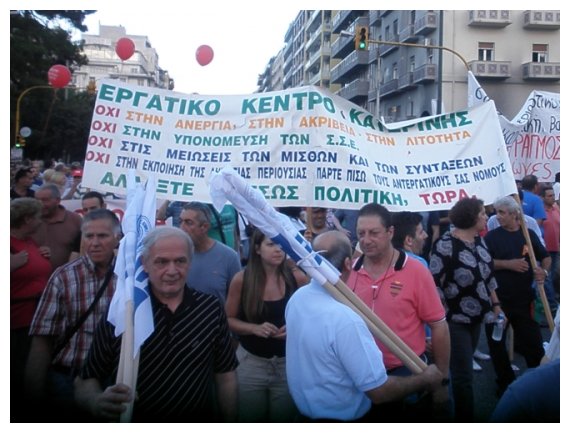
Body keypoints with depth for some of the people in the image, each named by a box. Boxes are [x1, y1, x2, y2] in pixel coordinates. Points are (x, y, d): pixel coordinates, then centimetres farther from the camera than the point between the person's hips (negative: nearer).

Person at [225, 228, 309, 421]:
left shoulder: (297, 277, -10)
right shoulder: (241, 280, -9)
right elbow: (228, 320, -1)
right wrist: (255, 328, -17)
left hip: (288, 362, 0)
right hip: (251, 362, 0)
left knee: (284, 420, 16)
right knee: (251, 419, 19)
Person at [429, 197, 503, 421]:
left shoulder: (479, 240, 7)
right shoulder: (445, 244, -17)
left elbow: (487, 275, 17)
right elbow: (434, 283, -18)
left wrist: (496, 304, 15)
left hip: (475, 318, 7)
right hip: (455, 320, -7)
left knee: (462, 372, 18)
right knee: (463, 375, -3)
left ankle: (454, 414, 34)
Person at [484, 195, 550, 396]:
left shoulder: (529, 235, 4)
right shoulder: (492, 236, -3)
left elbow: (546, 257, 14)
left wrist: (544, 271, -7)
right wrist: (509, 264, -19)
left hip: (524, 298, 1)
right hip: (497, 299, -1)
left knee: (533, 342, 5)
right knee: (496, 343, 8)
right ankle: (505, 383, 26)